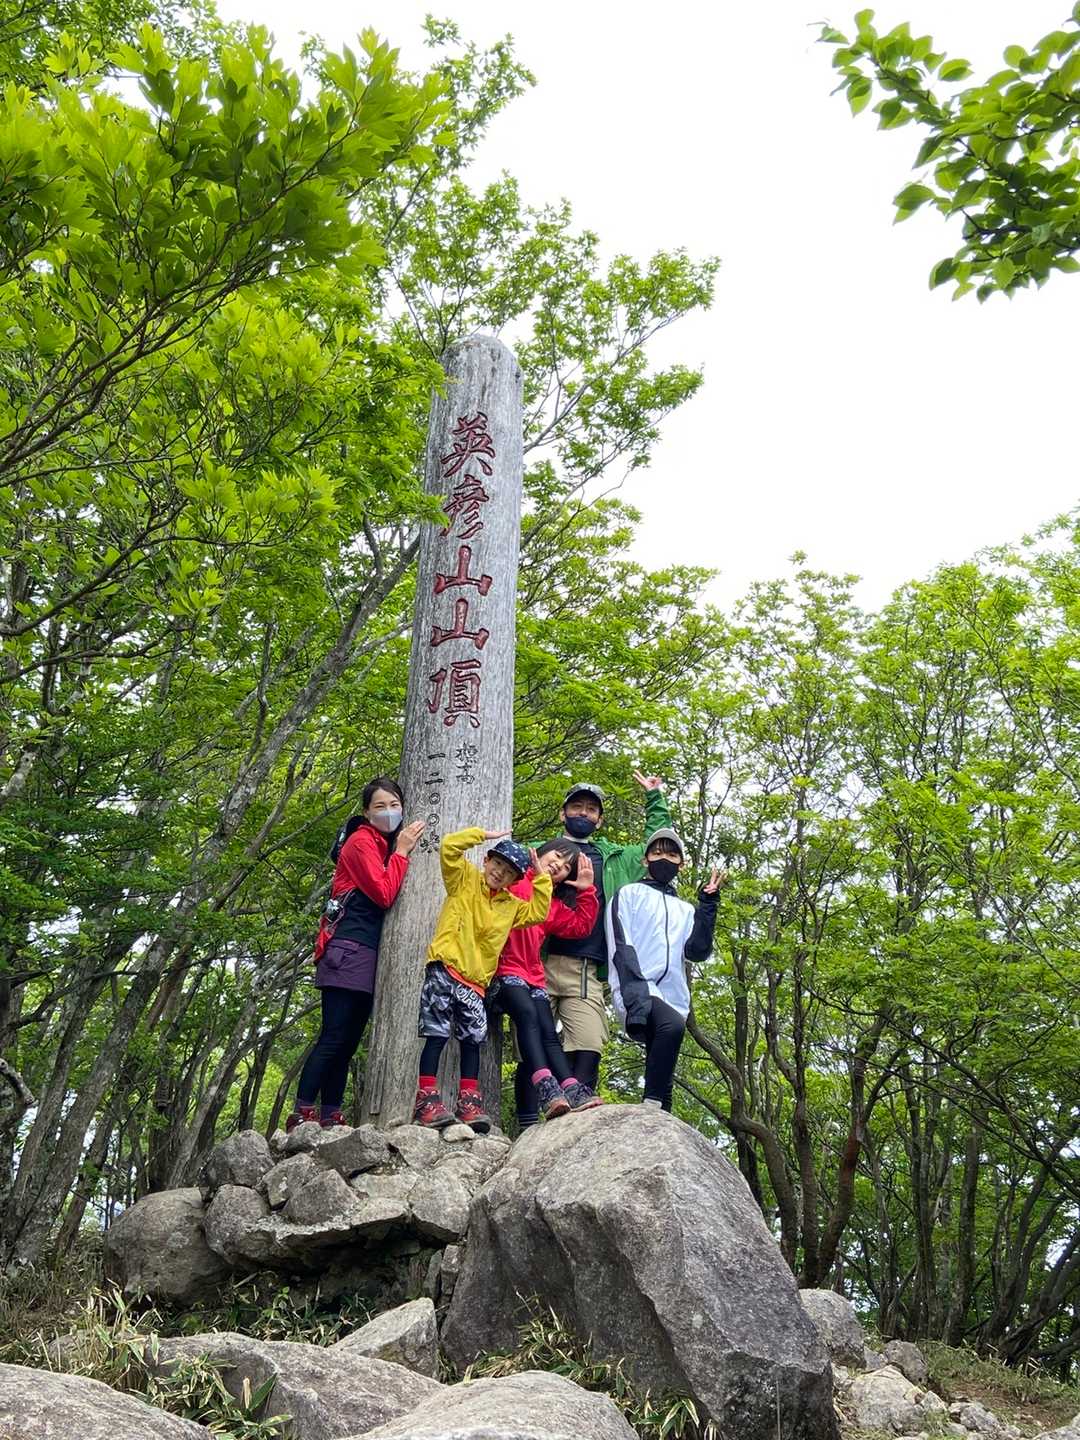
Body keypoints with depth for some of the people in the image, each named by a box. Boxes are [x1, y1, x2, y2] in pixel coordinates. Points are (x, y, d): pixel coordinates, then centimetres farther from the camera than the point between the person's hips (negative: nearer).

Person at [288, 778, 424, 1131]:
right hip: (349, 951, -9)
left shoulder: (387, 845, 19)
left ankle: (330, 1117, 11)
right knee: (334, 1038, -12)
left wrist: (401, 849, 5)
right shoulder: (362, 841, -6)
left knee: (348, 1042, 8)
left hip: (369, 953, 9)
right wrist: (401, 852, -8)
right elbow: (384, 894, -15)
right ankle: (301, 1115, -9)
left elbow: (384, 896, 13)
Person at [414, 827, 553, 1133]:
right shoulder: (465, 879, 6)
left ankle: (469, 1102, 5)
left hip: (474, 983, 6)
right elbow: (449, 847, -6)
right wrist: (486, 834, -3)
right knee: (438, 1033, -10)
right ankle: (426, 1099, -9)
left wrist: (541, 876, 13)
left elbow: (539, 911, 15)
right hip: (444, 970, -5)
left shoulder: (511, 905, 20)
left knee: (473, 1039, 2)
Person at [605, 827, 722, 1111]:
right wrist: (637, 994, -17)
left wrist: (707, 904, 1)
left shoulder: (685, 910, 25)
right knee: (672, 1025, -33)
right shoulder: (630, 894, 11)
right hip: (635, 992, -6)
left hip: (673, 1000, 6)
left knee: (663, 1074, -1)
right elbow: (621, 948, -3)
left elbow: (697, 952, 7)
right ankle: (652, 1107, -31)